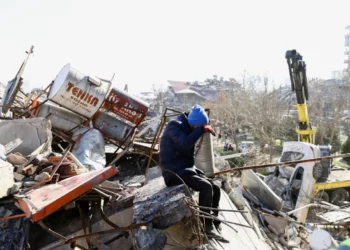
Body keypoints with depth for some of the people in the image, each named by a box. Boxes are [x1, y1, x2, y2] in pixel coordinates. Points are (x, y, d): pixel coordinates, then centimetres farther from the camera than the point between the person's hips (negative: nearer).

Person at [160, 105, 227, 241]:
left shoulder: (187, 127, 13)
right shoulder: (174, 126, -15)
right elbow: (186, 143, -32)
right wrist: (202, 129, -24)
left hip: (186, 169, 9)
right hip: (174, 172, -9)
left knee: (215, 189, 1)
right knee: (206, 186, -26)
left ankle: (213, 223, 8)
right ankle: (207, 225, -22)